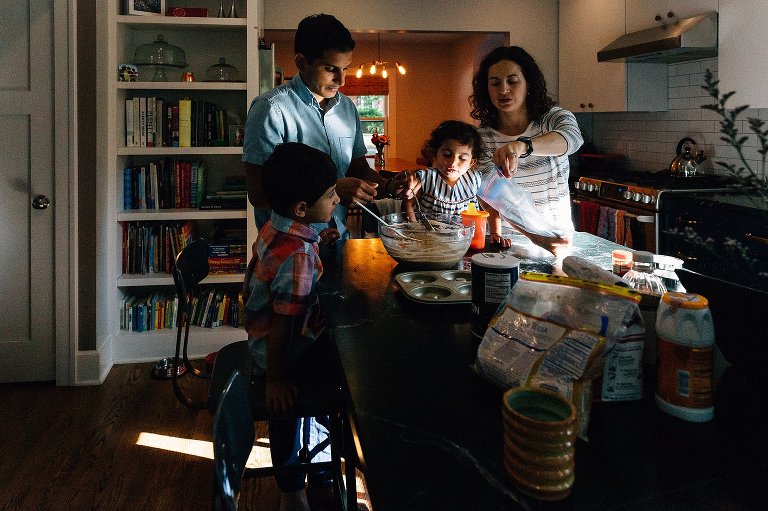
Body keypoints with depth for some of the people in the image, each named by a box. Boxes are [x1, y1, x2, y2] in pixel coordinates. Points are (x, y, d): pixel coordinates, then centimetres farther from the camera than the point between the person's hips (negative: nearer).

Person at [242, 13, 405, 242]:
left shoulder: (348, 107, 9)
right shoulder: (272, 109, -13)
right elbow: (258, 193, -18)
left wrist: (389, 186, -5)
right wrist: (333, 189, -23)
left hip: (338, 238, 5)